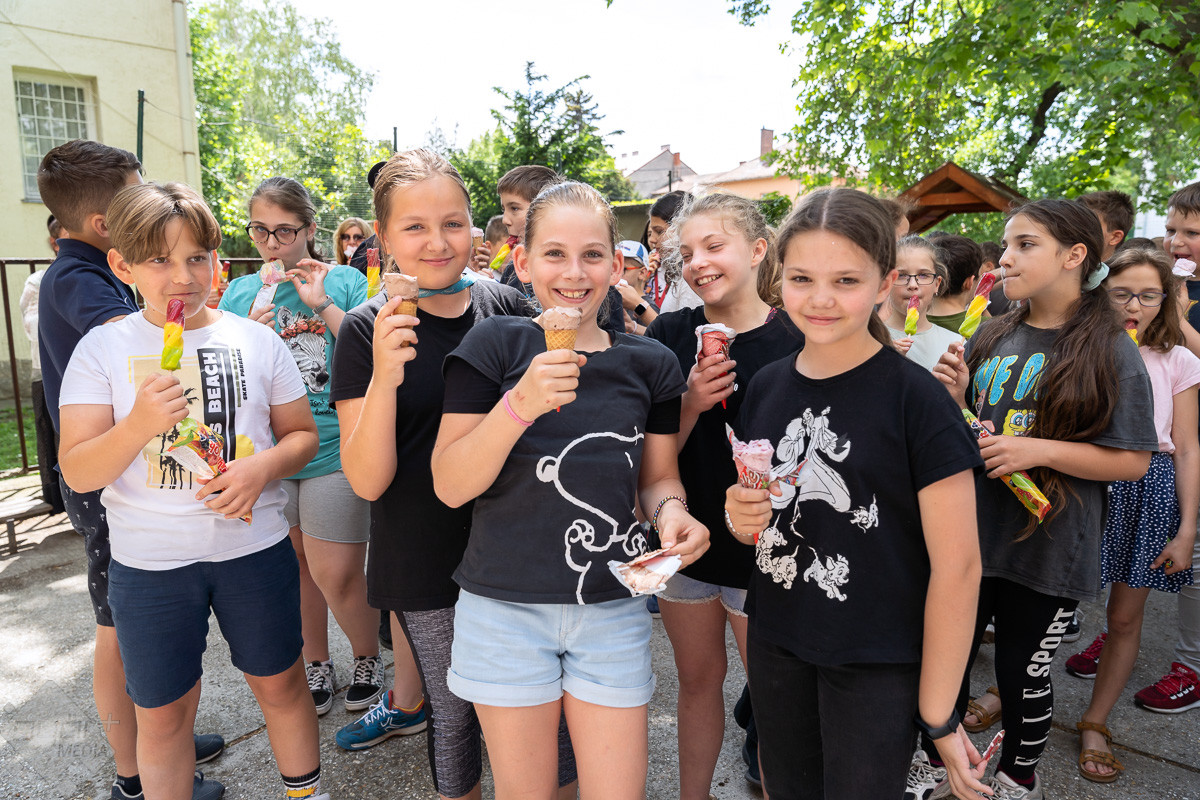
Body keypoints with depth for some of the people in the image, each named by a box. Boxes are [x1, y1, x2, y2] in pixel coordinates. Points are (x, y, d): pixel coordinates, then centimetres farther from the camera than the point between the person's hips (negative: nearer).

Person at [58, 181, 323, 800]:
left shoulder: (257, 341, -2)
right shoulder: (103, 348, -5)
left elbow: (303, 434, 4)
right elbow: (77, 474, -8)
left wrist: (264, 465, -17)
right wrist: (137, 425, -27)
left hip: (254, 546, 1)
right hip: (149, 562, -1)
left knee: (281, 684, 17)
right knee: (162, 714, 13)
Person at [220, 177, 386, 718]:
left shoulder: (344, 282, -1)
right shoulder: (239, 294, 9)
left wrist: (323, 306, -15)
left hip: (333, 453, -4)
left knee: (335, 577, -3)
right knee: (294, 566, 16)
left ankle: (368, 659, 25)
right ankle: (316, 665, 37)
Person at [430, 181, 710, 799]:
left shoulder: (648, 363, 2)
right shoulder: (495, 345, -7)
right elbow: (450, 485, -10)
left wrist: (671, 512, -11)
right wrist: (520, 404, -25)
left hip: (613, 608, 2)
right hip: (507, 608, -2)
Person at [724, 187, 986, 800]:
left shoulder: (916, 399, -16)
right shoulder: (766, 386, 0)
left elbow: (957, 567, -15)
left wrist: (938, 717, -12)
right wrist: (739, 517, -9)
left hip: (876, 665, -4)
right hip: (775, 645, 5)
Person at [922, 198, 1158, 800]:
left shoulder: (1110, 352, -8)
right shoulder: (991, 336, 5)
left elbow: (1133, 461, -10)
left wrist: (1039, 449, -21)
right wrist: (954, 399, -8)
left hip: (1045, 550, -4)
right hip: (968, 535, 4)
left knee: (1022, 673, 12)